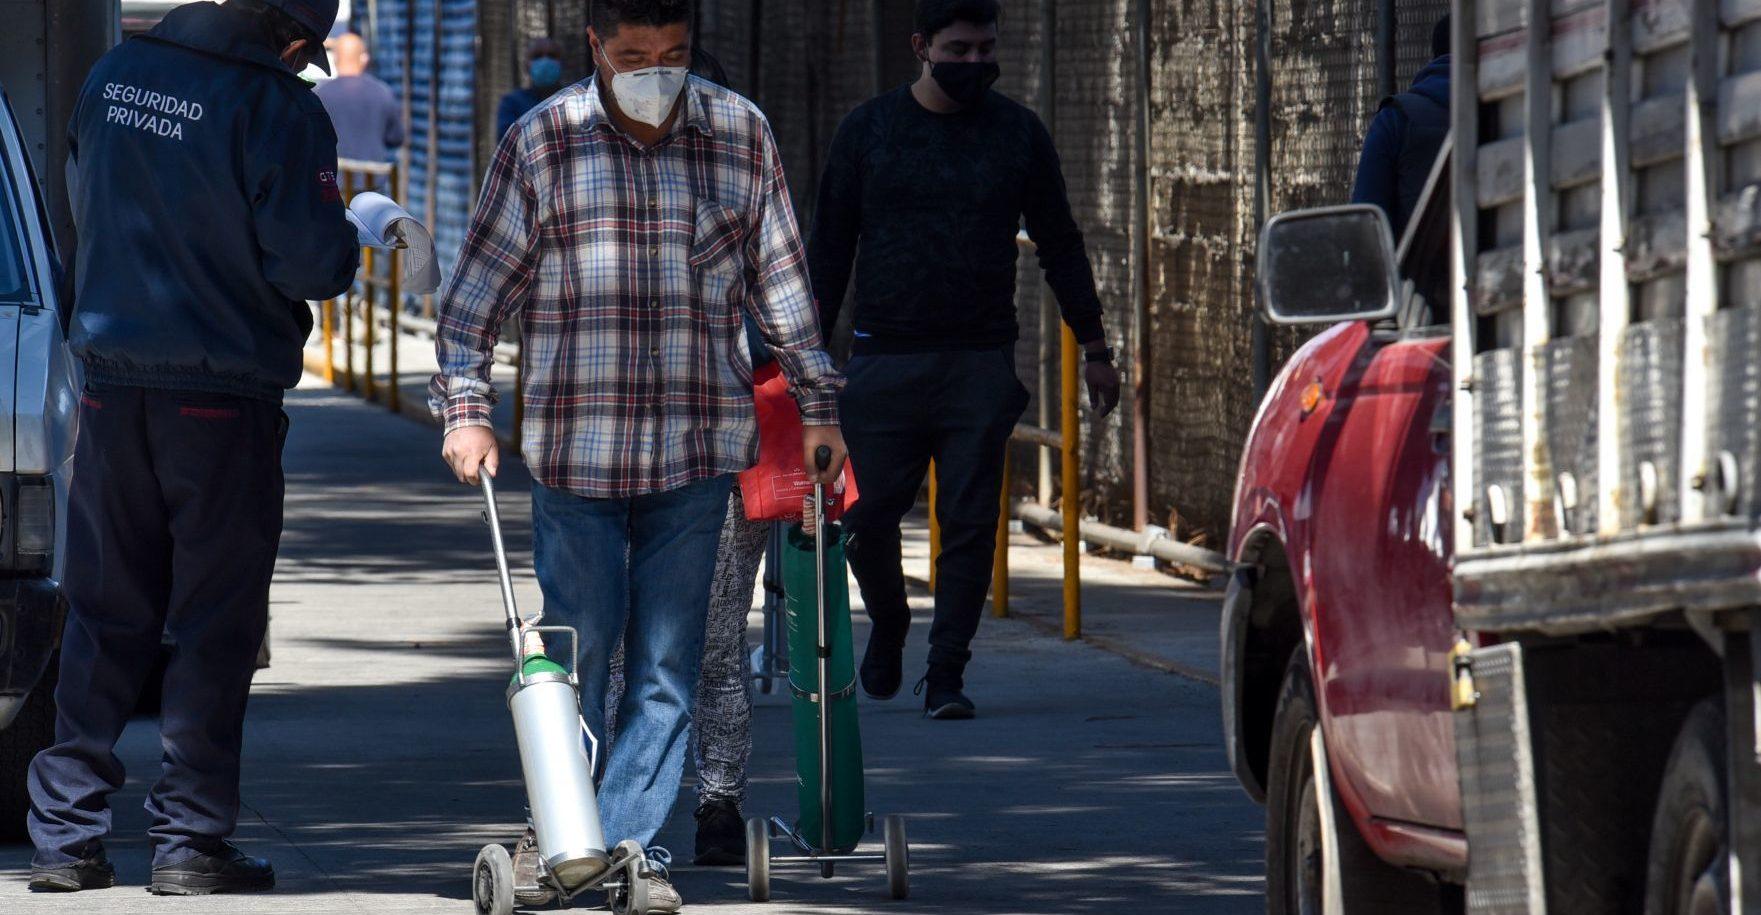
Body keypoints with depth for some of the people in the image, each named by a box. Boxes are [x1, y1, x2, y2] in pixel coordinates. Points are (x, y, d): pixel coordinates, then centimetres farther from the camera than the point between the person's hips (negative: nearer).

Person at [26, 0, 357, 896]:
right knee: (216, 623, 4)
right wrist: (354, 238, 5)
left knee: (105, 616, 12)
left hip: (113, 381, 5)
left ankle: (65, 833, 11)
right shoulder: (275, 106, -15)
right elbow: (308, 258, -15)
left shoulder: (112, 76, 5)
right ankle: (190, 839, 3)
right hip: (225, 394, -5)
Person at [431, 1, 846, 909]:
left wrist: (816, 403, 14)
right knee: (575, 654, 1)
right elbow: (476, 289, 5)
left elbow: (782, 281, 14)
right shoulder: (540, 143, 0)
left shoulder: (739, 135, 6)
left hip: (695, 455, 2)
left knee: (666, 669, 1)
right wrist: (464, 406, -4)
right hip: (575, 449, -1)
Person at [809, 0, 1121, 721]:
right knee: (865, 517, -1)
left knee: (970, 522, -5)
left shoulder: (1017, 134, 7)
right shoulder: (868, 130, 6)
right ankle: (888, 626, 27)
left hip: (981, 363, 0)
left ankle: (946, 673, 1)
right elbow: (829, 249, 9)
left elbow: (1060, 247, 14)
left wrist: (1094, 346, 12)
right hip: (885, 359, 0)